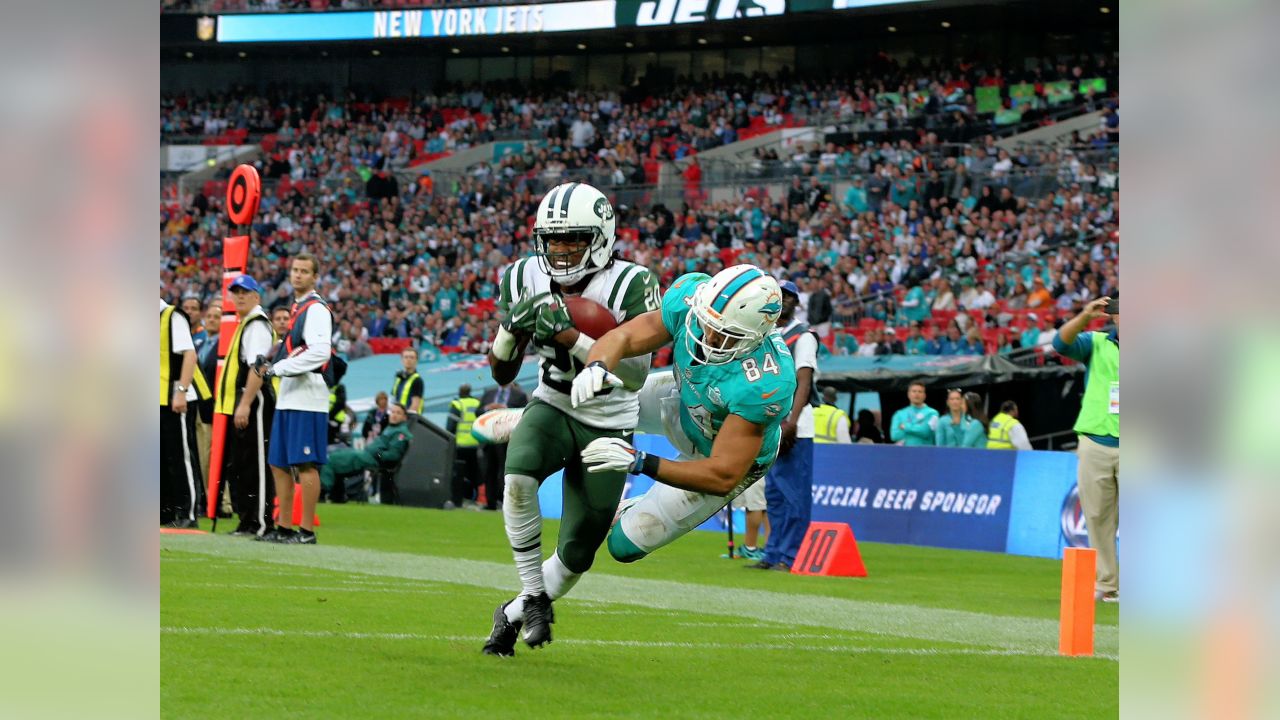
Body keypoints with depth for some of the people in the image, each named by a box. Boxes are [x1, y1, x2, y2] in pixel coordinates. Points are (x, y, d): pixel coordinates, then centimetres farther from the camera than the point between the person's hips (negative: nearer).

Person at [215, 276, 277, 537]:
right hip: (239, 406, 11)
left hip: (253, 406, -11)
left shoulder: (257, 325, -11)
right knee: (236, 466, 12)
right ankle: (246, 520, 16)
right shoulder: (244, 324, 21)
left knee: (254, 464, -10)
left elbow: (258, 368, -21)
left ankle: (261, 522, -9)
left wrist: (245, 404, -25)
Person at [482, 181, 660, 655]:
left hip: (608, 426, -2)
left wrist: (571, 336, -36)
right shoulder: (525, 280, -6)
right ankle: (534, 595, -16)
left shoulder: (629, 286, -20)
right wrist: (513, 329, -21)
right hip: (552, 408, 2)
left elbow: (637, 375, -28)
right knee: (519, 476, -32)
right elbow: (502, 374, 0)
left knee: (577, 553, 1)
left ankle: (513, 614, 28)